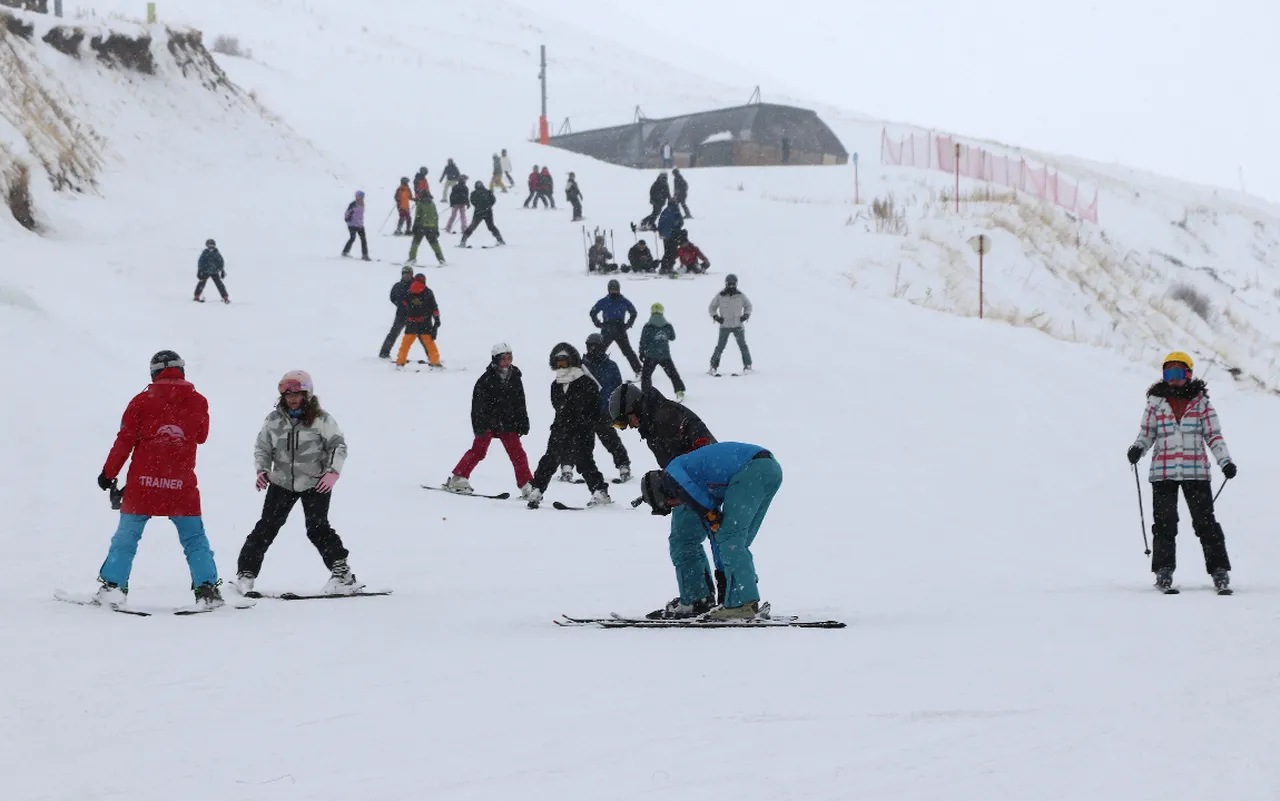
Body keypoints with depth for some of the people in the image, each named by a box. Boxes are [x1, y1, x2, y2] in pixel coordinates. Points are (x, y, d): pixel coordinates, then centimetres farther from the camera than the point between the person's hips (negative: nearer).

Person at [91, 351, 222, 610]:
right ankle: (206, 587, 1)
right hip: (182, 486, 0)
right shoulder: (198, 402, 1)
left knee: (126, 537, 11)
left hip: (142, 484, 0)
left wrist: (108, 472, 7)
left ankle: (112, 586, 7)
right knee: (194, 539, 10)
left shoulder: (142, 402, -3)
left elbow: (125, 441, -2)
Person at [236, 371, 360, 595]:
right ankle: (246, 573, 8)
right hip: (282, 483, 3)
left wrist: (332, 472, -14)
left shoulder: (320, 419, -8)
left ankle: (342, 572, -7)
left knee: (317, 528, -13)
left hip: (315, 484, -3)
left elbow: (338, 445, -2)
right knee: (266, 527, 0)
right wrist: (262, 470, -4)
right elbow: (262, 447, 12)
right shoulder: (274, 420, 2)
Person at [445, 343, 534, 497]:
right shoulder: (486, 380, -7)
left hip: (508, 424, 4)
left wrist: (523, 424, 12)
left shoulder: (515, 378, 8)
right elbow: (478, 404, -8)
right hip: (488, 422, -4)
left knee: (517, 453, -1)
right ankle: (457, 479, 1)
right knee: (478, 451, -7)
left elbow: (520, 404, 15)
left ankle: (527, 486, 0)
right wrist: (479, 425, -14)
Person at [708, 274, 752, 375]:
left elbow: (748, 305, 18)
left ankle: (747, 366, 9)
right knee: (720, 347, -5)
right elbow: (712, 307, 10)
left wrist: (746, 315, 3)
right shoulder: (720, 296, -1)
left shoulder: (740, 296, 2)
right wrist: (715, 316, -4)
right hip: (724, 326, -1)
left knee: (743, 346, -1)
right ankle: (714, 367, 3)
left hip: (738, 325, 1)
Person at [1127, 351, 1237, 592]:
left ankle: (1219, 570, 0)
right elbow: (1146, 433, 11)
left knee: (1205, 521, -4)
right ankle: (1164, 571, 2)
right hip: (1163, 472, 1)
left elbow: (1214, 436, 7)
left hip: (1195, 471, -1)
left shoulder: (1201, 401, 7)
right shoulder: (1156, 401, 8)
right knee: (1164, 522, -5)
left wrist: (1225, 462, -6)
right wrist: (1137, 448, -11)